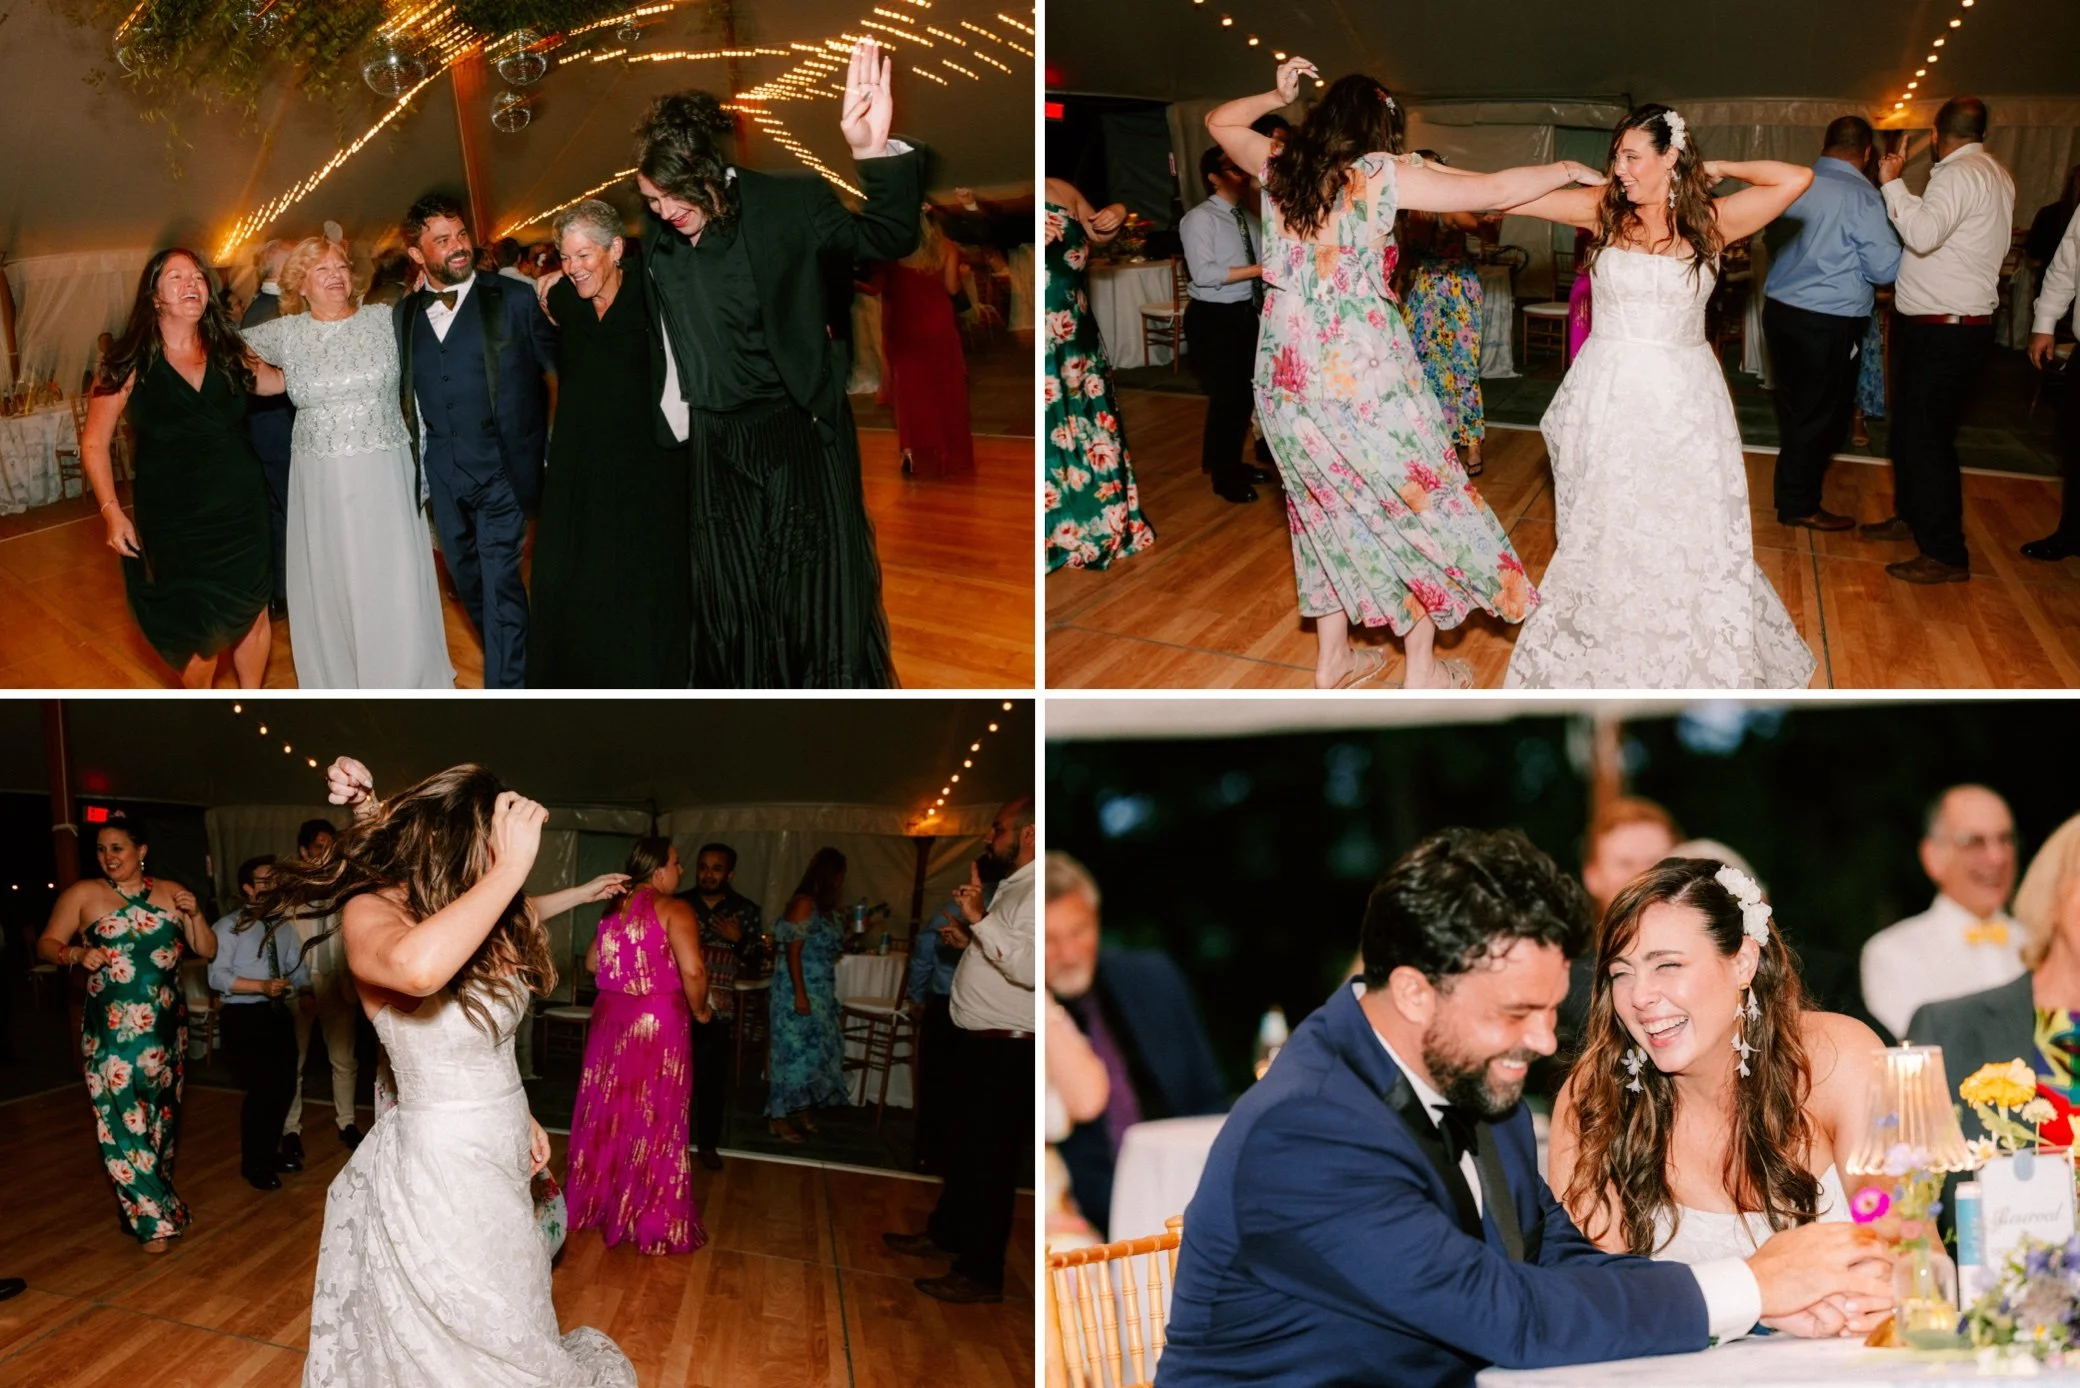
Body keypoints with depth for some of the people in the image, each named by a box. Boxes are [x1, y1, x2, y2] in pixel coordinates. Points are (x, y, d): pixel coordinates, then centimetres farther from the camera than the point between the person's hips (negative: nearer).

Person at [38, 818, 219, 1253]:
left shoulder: (171, 893, 6)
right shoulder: (82, 894, 0)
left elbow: (207, 951, 9)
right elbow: (46, 944, -1)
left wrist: (194, 915, -8)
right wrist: (76, 954, -20)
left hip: (165, 1028, 3)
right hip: (111, 1031, -3)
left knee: (161, 1118, 10)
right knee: (123, 1121, -7)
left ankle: (157, 1199, 25)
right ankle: (154, 1218, 0)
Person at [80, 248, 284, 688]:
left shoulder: (229, 352, 4)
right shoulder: (131, 365, -6)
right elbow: (94, 444, -2)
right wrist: (112, 511, -11)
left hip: (241, 512, 3)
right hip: (173, 521, -3)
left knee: (253, 612, 9)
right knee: (199, 628, 5)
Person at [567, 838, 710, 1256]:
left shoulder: (614, 908, 8)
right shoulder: (674, 910, -13)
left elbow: (591, 961, 18)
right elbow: (693, 971, -22)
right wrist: (700, 1011, -5)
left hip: (610, 1018, 6)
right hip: (657, 1022, -6)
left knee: (607, 1114, 17)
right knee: (653, 1121, 2)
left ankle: (595, 1203, 29)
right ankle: (653, 1222, 9)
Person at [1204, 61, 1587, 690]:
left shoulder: (1278, 167, 4)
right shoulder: (1380, 176, -11)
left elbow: (1219, 122, 24)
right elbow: (1497, 191, -12)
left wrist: (1275, 97, 15)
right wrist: (1567, 171, 2)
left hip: (1284, 377, 6)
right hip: (1361, 375, -6)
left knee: (1327, 507, 21)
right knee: (1414, 505, 11)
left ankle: (1332, 658, 28)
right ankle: (1422, 670, 17)